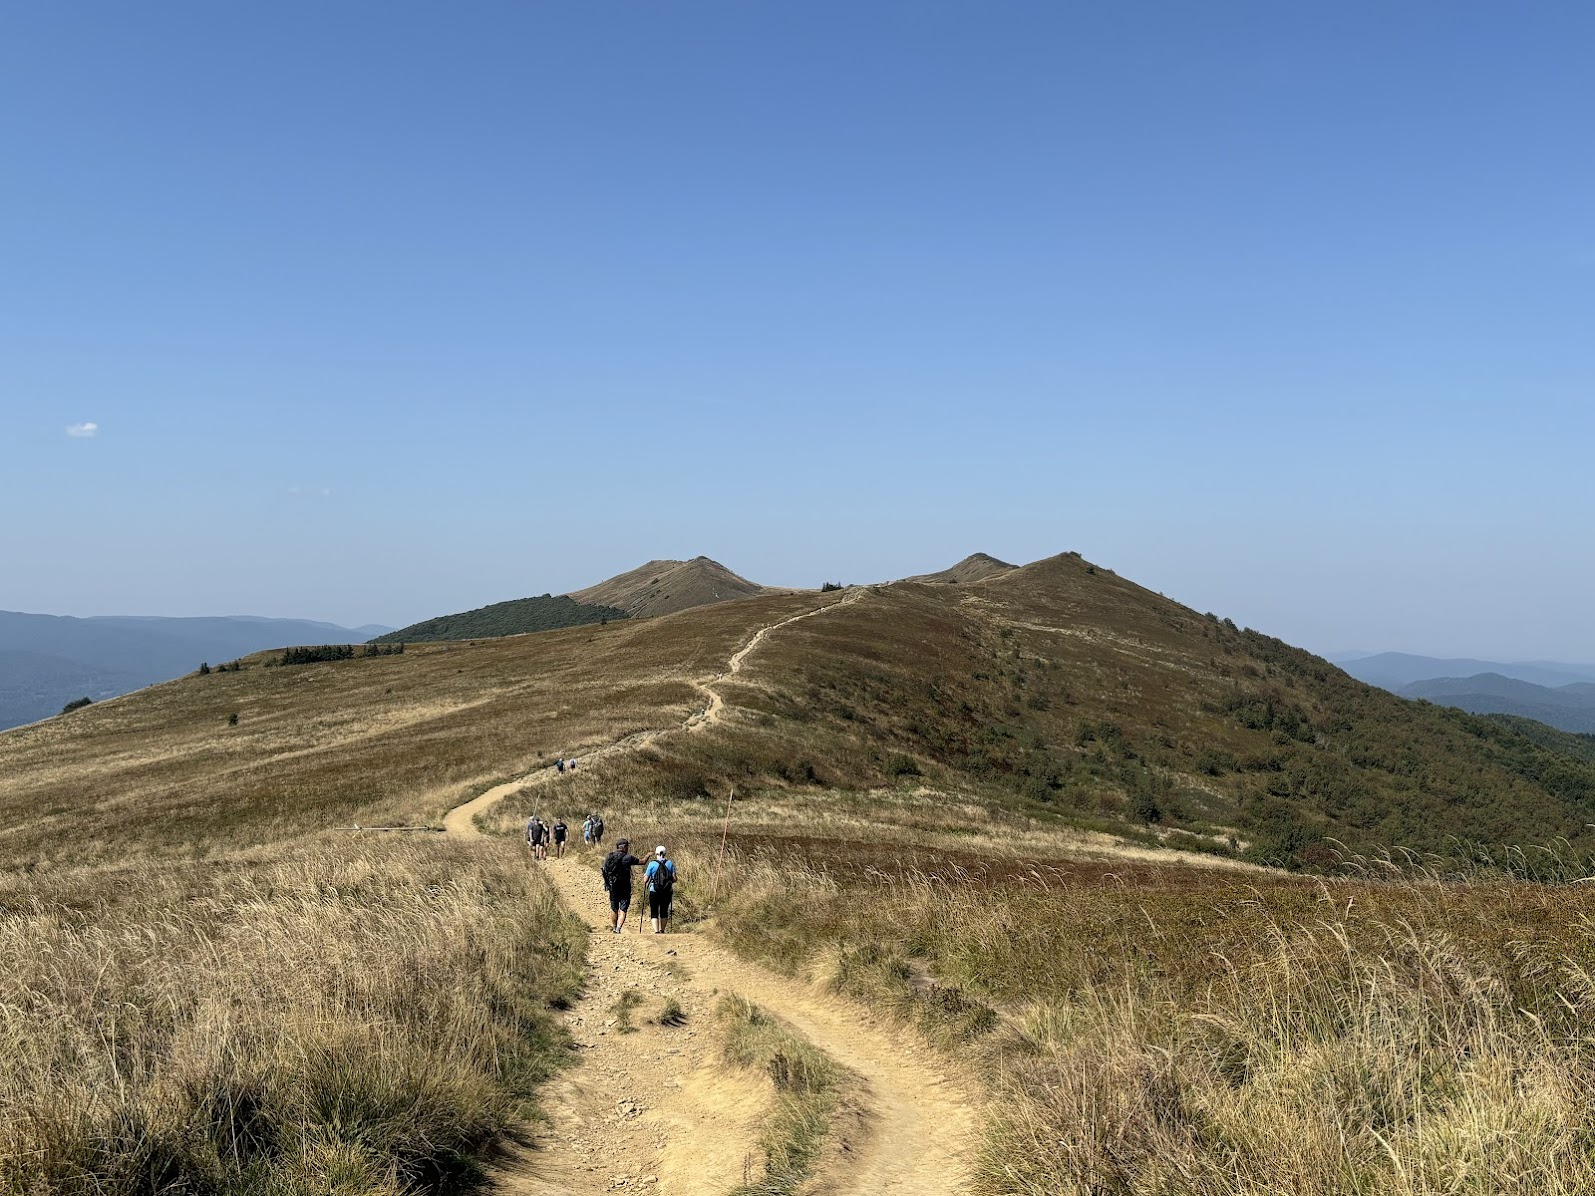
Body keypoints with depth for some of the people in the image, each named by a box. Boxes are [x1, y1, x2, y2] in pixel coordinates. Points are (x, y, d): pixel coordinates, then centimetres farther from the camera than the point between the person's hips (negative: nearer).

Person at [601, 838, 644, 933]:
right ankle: (618, 928, -15)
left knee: (613, 908, 19)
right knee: (623, 909, -1)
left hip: (612, 887, 5)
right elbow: (642, 862, -1)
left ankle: (613, 927, 32)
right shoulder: (628, 858, -12)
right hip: (624, 887, -5)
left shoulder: (609, 857, 1)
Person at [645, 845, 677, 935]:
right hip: (667, 892, 3)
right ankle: (662, 931, 26)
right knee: (664, 911, 17)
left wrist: (644, 875, 19)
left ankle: (656, 931, -14)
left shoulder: (652, 864, -5)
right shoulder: (670, 863, 2)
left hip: (654, 892, -3)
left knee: (654, 913, 2)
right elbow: (674, 879, 0)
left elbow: (645, 880, -3)